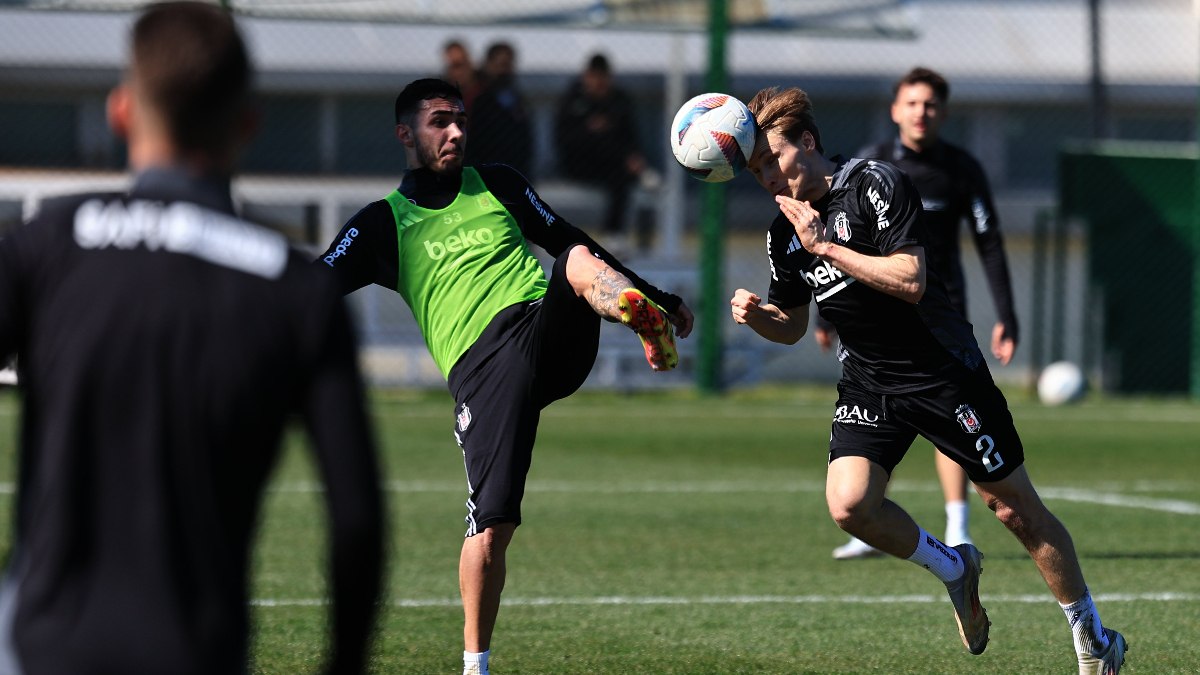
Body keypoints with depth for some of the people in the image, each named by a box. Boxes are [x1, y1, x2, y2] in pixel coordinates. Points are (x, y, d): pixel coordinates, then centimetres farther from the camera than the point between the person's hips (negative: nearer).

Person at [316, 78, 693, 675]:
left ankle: (650, 321, -61)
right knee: (492, 524, -14)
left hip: (551, 329, 2)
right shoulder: (383, 224, 14)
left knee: (581, 260, -30)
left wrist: (660, 299, 28)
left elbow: (570, 241, 30)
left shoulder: (497, 185, 23)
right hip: (482, 367, -2)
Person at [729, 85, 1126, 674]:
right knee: (848, 504, -18)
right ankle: (952, 569, 10)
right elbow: (792, 326, 16)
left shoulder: (877, 185, -15)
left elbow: (909, 281, -24)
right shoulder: (783, 236, 4)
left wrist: (827, 247, -25)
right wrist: (755, 315, -6)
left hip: (944, 371, -5)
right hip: (868, 383, 5)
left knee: (1016, 508, 0)